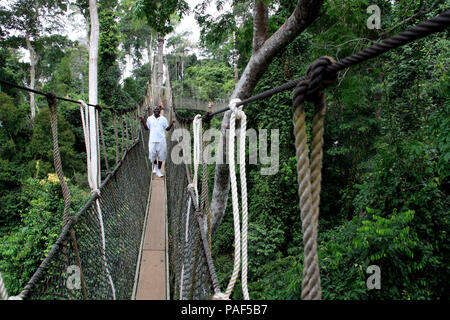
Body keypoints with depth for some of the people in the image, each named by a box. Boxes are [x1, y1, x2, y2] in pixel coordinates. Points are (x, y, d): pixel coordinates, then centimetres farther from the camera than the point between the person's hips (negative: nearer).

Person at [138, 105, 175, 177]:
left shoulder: (163, 119, 5)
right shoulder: (149, 118, 7)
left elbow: (167, 129, 7)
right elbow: (147, 128, 10)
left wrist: (171, 124, -10)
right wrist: (143, 122, -3)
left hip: (161, 140, 0)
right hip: (152, 140, 0)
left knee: (161, 155, 3)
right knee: (152, 154, 1)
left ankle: (158, 170, 16)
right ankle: (155, 164, 32)